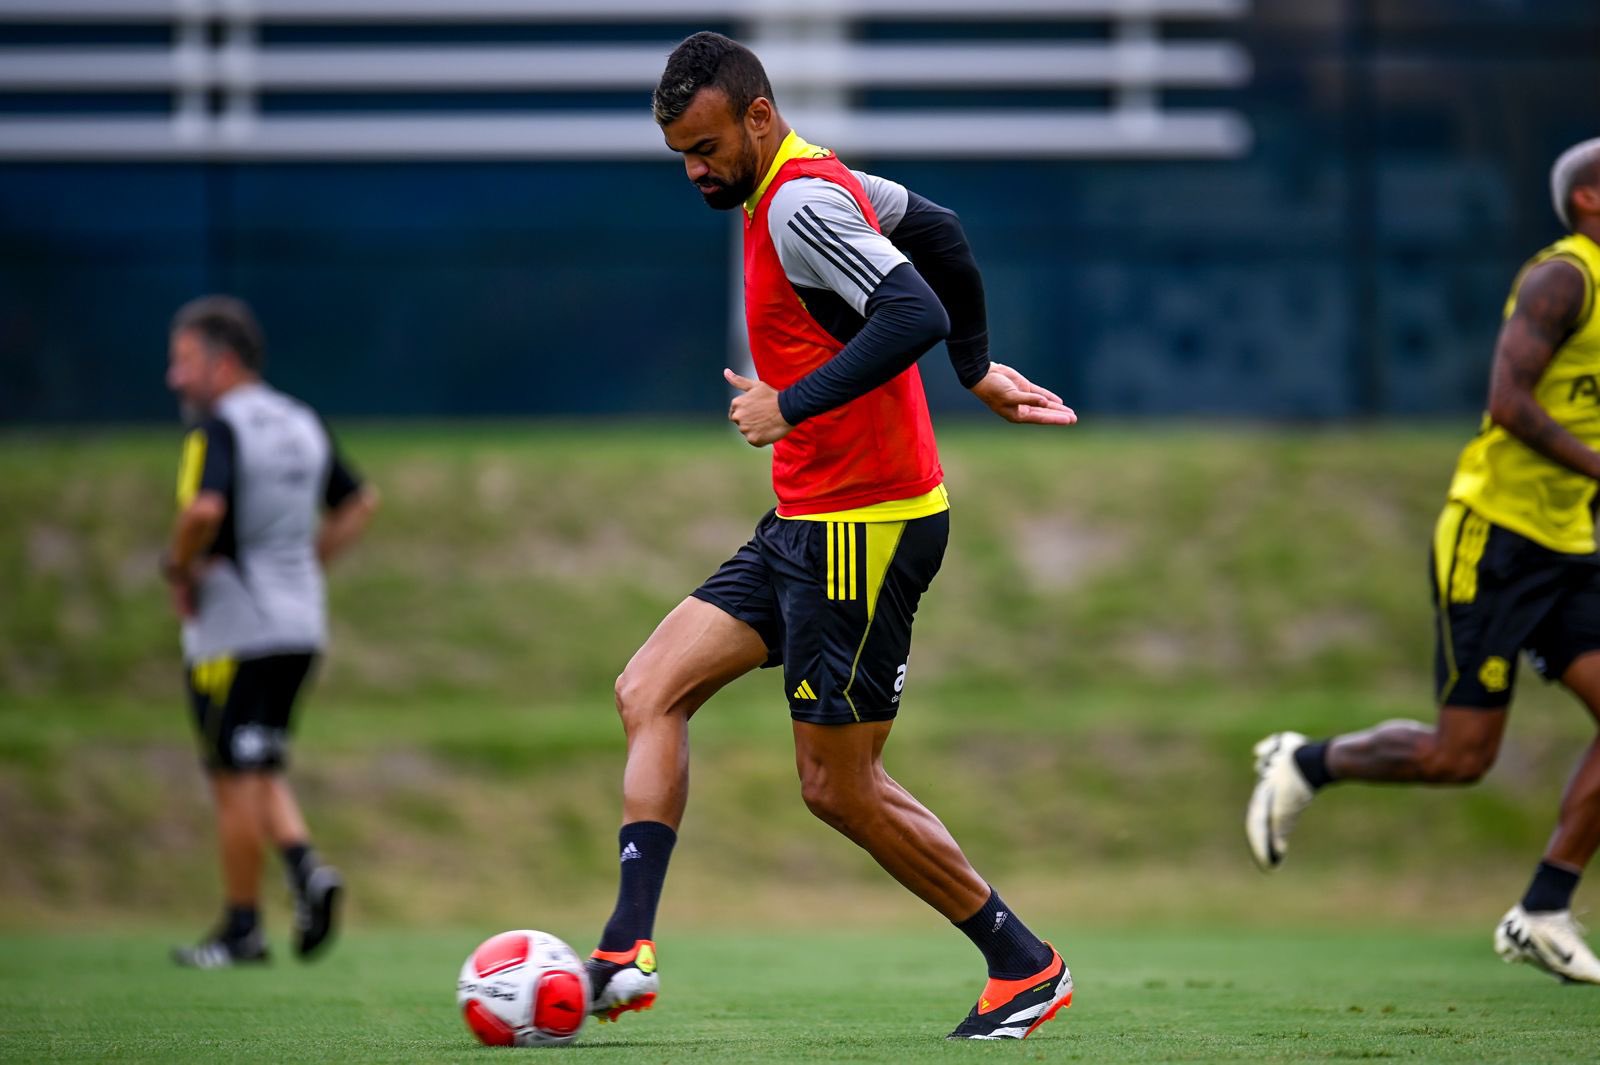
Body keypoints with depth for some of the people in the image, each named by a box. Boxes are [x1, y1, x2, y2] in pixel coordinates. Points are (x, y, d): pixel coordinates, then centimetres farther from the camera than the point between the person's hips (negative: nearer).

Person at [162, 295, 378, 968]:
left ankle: (241, 931, 6)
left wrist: (179, 569, -16)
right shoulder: (303, 424, 11)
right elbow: (359, 503, 21)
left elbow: (204, 509, -32)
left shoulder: (217, 429, -14)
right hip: (301, 626, 8)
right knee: (260, 771, 18)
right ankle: (305, 868, -5)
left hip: (233, 630, -8)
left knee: (236, 780, 1)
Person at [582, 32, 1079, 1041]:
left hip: (864, 529, -10)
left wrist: (792, 404, -24)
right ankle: (628, 952, -6)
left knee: (839, 788, -2)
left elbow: (915, 316, -30)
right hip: (807, 526, 10)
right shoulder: (827, 184, 12)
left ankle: (1026, 965, 10)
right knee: (650, 694, 2)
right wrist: (978, 367, 33)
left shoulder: (799, 208, -19)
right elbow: (940, 232, 26)